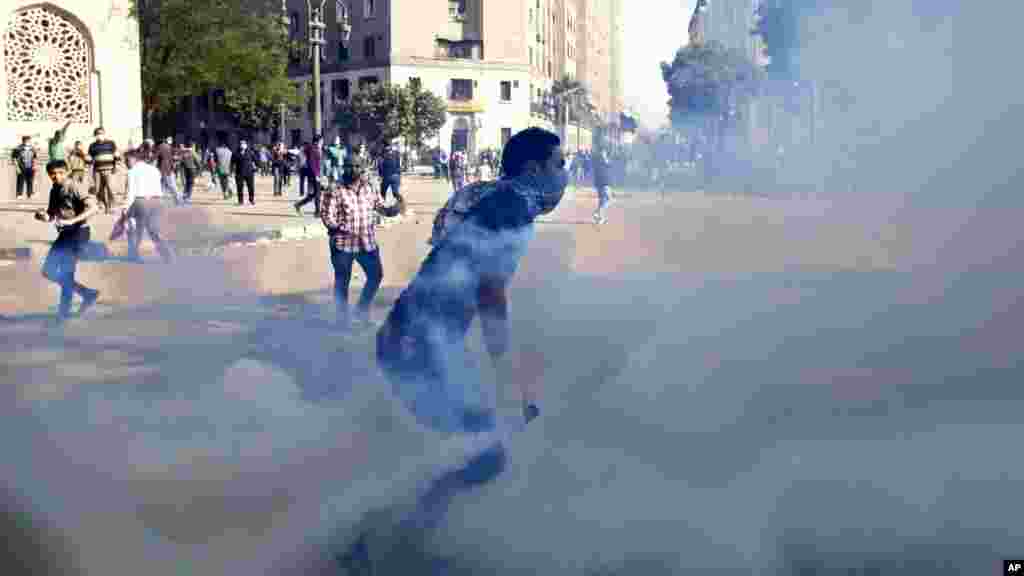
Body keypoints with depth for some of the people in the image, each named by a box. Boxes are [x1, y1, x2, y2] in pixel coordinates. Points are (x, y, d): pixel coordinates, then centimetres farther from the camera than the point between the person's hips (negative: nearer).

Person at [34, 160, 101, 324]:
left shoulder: (74, 188, -14)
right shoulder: (54, 190, 11)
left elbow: (94, 207, -25)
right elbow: (51, 215, 20)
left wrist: (72, 220, -31)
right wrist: (43, 216, -3)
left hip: (78, 232, -9)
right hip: (64, 234, 9)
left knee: (66, 274, -6)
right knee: (48, 272, 11)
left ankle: (63, 313, 5)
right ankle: (87, 293, 18)